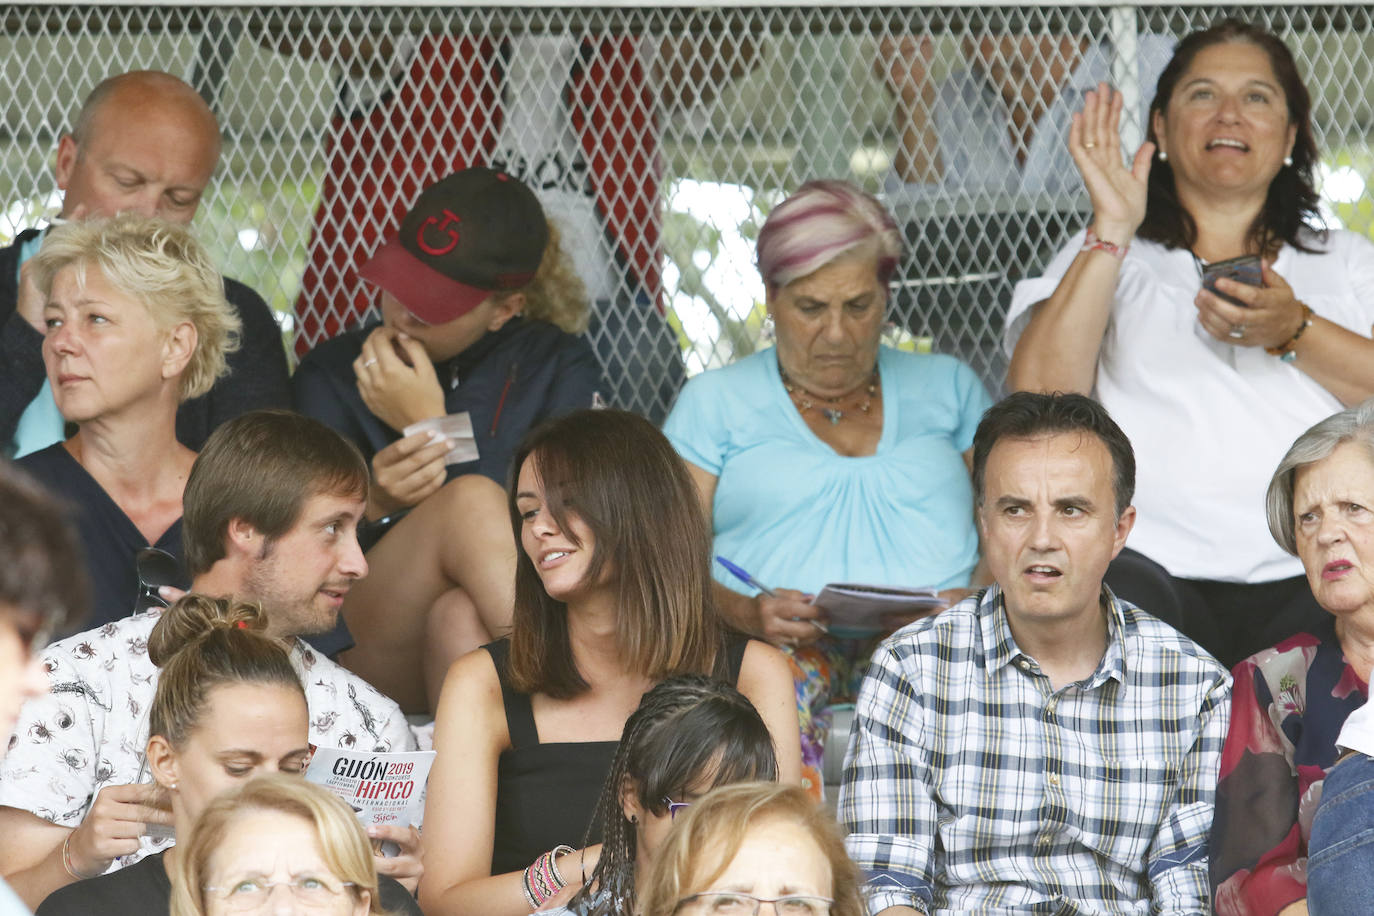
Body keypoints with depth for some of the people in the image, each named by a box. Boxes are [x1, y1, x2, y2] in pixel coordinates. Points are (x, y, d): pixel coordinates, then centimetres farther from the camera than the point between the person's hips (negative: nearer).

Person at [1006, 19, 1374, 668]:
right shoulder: (1106, 259, 21)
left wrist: (1295, 332, -7)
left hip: (1311, 580, 1)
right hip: (1154, 565, 0)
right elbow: (1038, 400, 1)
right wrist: (1112, 229, -2)